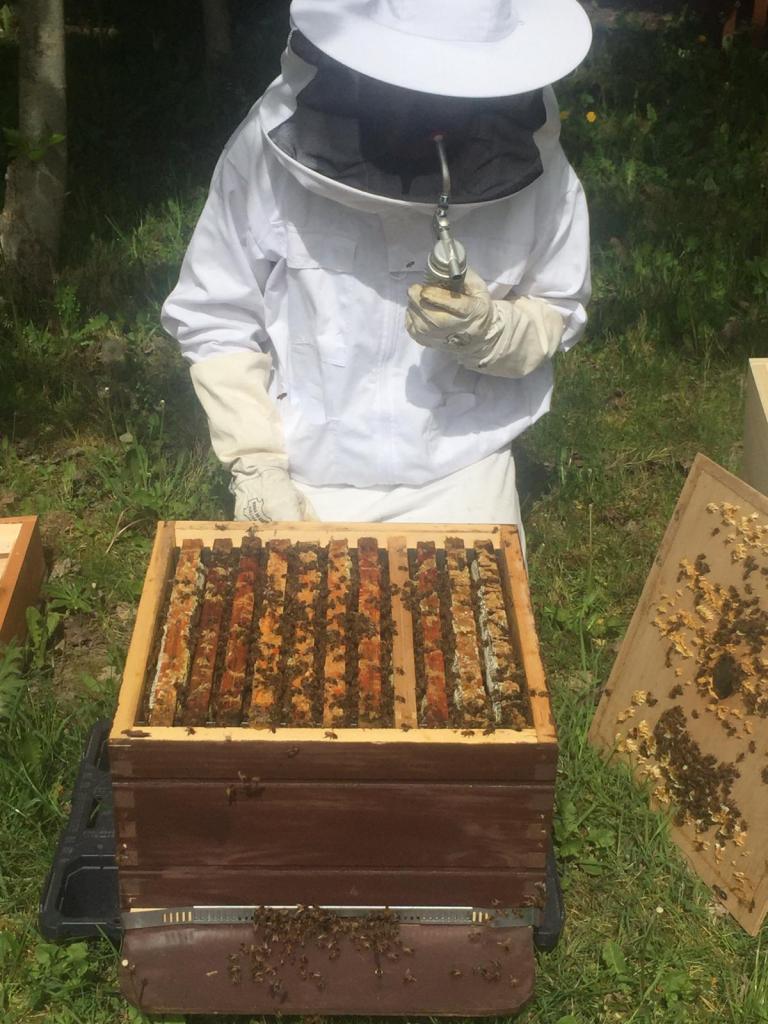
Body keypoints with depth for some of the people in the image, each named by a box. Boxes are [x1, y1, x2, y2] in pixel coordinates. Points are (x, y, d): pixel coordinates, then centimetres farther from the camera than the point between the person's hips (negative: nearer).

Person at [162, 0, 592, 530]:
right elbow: (216, 320, -7)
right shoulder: (272, 146, -17)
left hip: (462, 484, 1)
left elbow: (556, 316, -2)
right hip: (307, 479, 0)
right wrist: (255, 464, -12)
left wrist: (487, 328, -23)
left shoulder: (530, 163, -15)